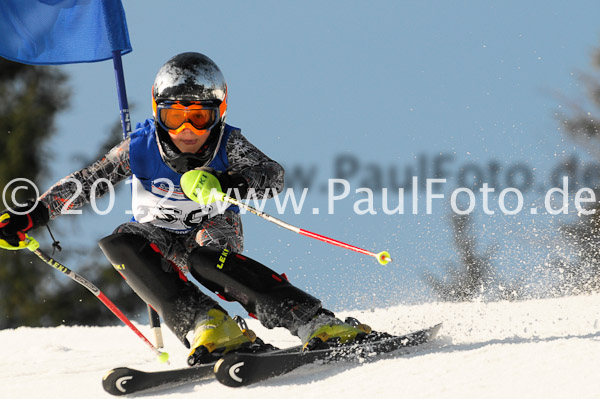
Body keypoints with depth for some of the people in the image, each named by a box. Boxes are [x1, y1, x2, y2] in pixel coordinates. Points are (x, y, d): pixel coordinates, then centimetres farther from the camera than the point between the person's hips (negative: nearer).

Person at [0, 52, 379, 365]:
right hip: (159, 239, 2)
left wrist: (232, 182, -55)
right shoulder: (141, 147, -17)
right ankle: (207, 325, -42)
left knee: (205, 252, -39)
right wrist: (31, 216, -19)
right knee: (120, 244, -31)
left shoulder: (228, 144, -20)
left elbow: (273, 176, -35)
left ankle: (317, 324, -47)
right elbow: (84, 183, -11)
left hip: (213, 235, -2)